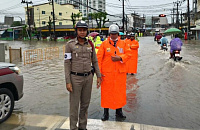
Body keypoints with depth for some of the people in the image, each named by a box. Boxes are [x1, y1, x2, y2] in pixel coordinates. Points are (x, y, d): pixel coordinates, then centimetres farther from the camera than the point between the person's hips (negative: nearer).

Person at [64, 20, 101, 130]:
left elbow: (94, 61, 11)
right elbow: (67, 63, -9)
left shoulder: (90, 44, 5)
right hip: (75, 78, -4)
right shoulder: (70, 45, -7)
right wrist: (67, 82, -13)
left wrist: (98, 76, 5)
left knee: (85, 104, 13)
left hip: (88, 77, 4)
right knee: (74, 105, 3)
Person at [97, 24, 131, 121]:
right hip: (107, 73, -2)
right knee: (106, 92, 4)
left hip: (120, 73, 2)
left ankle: (119, 111, 27)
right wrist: (98, 71, -7)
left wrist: (120, 57, -14)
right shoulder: (104, 44, 1)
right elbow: (99, 58, -2)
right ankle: (106, 113, 18)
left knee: (120, 91, 10)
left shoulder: (123, 43, 8)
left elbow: (128, 54, 4)